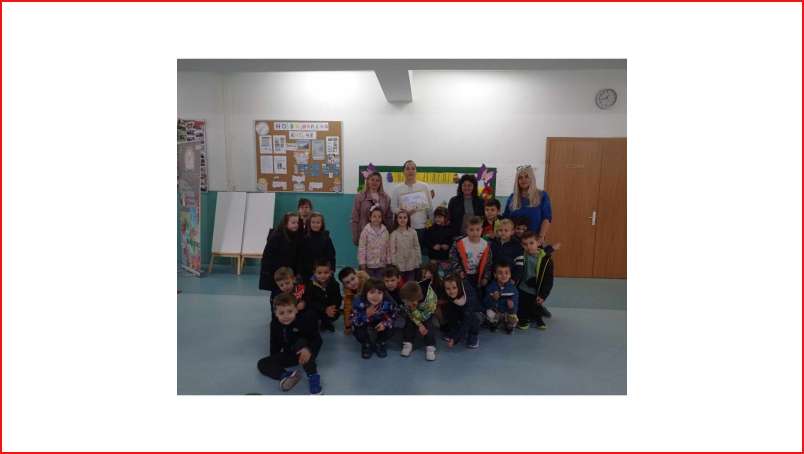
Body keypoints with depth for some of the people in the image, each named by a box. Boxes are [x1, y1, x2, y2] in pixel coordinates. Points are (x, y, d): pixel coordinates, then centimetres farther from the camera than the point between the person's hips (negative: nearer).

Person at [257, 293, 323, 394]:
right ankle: (286, 376, -32)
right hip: (289, 354, 5)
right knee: (262, 364, -8)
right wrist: (274, 359, 1)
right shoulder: (275, 324, -10)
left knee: (301, 342, -37)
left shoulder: (305, 319, -25)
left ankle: (313, 377, -34)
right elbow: (275, 343, 4)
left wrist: (309, 350, -43)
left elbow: (317, 340, -25)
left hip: (304, 353, -5)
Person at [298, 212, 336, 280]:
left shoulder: (326, 238, -1)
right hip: (307, 273, 0)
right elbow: (300, 257, 0)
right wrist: (299, 273, -4)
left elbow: (331, 257, 0)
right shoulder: (304, 238, -1)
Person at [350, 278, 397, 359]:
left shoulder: (387, 302, -28)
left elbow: (393, 316, -10)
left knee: (389, 328, -25)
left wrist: (385, 323, -30)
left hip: (380, 325, 2)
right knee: (359, 333, -30)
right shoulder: (359, 302, -32)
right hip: (365, 325, -1)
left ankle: (379, 344, 9)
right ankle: (366, 345, 8)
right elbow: (354, 321, -28)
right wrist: (366, 315, -44)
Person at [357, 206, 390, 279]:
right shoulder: (366, 231, -9)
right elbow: (361, 249, -8)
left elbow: (387, 248, 4)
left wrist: (388, 263, 5)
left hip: (381, 265, 2)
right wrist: (362, 265, -9)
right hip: (369, 265, -2)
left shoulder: (385, 231, -2)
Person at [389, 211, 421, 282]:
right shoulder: (394, 234, -6)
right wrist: (393, 264, -6)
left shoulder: (413, 232, -1)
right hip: (399, 265, -2)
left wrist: (418, 261, 3)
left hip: (411, 264, 2)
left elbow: (417, 247, 4)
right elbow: (392, 250, -4)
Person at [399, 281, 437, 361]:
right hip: (414, 310, 3)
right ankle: (407, 344, -1)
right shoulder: (407, 296, -35)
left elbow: (424, 317, -31)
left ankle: (430, 347, -11)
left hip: (426, 311, -2)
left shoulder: (430, 299, -44)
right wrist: (419, 325, -25)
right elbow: (409, 313, -20)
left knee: (428, 325, -19)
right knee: (409, 322, -13)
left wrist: (413, 309, -43)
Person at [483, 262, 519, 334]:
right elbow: (486, 304, -15)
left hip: (508, 312, 1)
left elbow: (516, 303, -9)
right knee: (489, 313, -31)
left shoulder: (512, 288, -10)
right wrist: (493, 299, -34)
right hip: (495, 311, 0)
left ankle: (509, 326, 13)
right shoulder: (491, 287, -13)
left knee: (514, 319, -28)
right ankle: (494, 324, 7)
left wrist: (512, 306, -33)